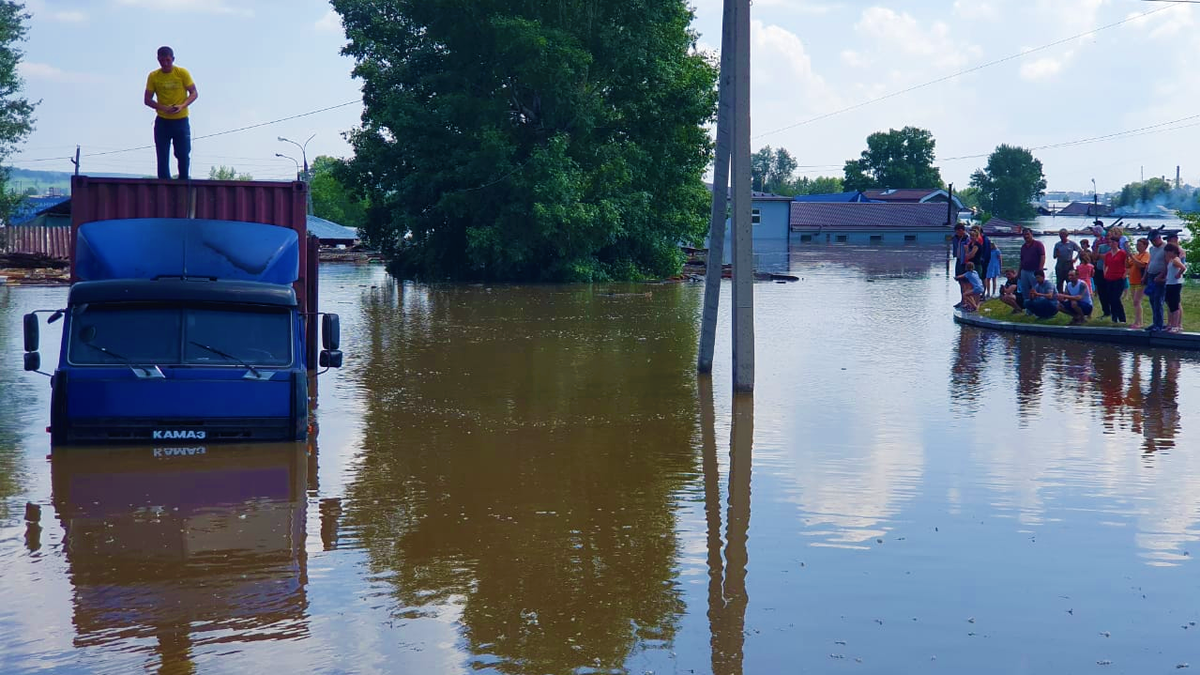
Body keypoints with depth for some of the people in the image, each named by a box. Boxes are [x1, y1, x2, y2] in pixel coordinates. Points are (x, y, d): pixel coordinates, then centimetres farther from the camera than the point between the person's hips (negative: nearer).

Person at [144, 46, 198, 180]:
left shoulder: (183, 73, -3)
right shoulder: (153, 76, 1)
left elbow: (194, 93, -2)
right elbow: (147, 100, 1)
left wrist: (182, 106, -20)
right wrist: (163, 108, -17)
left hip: (181, 120, -1)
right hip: (162, 122, 1)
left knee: (183, 155, -3)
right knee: (162, 158, 0)